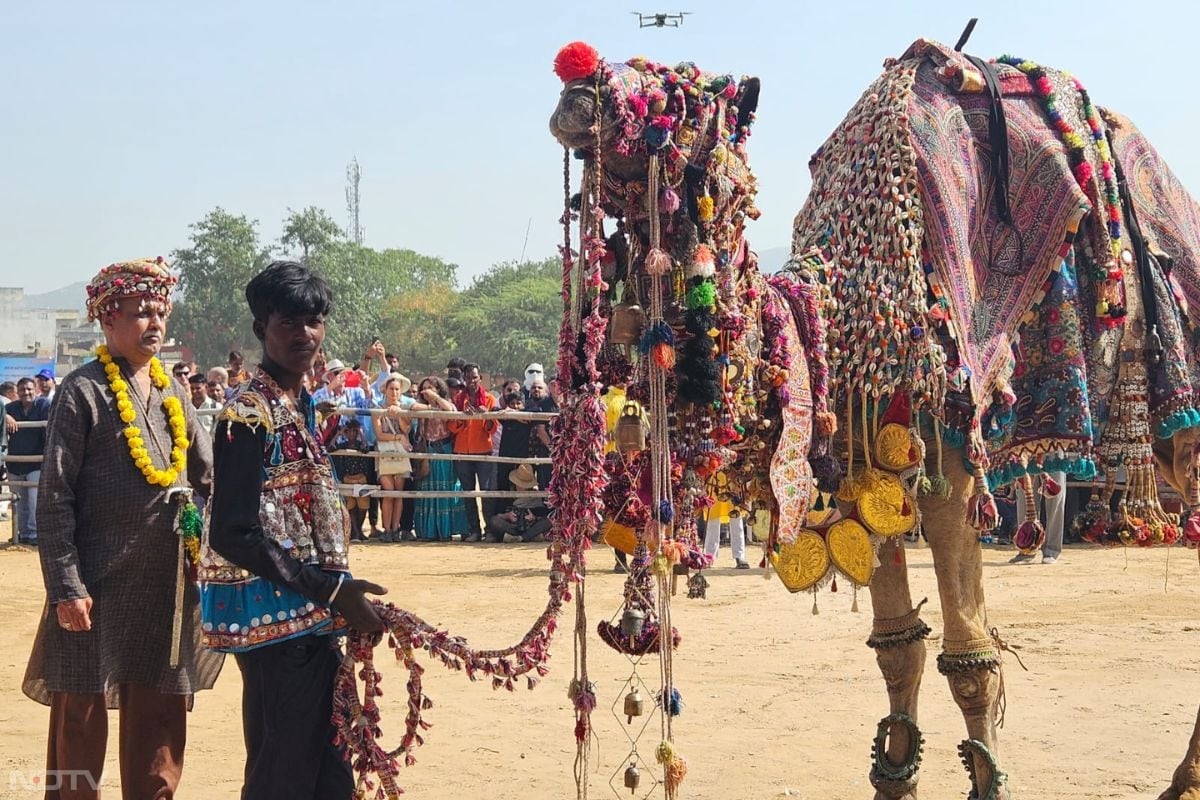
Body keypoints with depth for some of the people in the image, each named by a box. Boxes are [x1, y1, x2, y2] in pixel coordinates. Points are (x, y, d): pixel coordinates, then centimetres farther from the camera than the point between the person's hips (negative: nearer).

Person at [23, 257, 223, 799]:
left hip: (167, 588, 6)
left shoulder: (172, 390, 11)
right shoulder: (84, 392, -7)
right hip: (101, 587, -6)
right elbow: (54, 500, -10)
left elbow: (208, 478, 15)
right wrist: (67, 586, -16)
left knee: (159, 723, 11)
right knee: (81, 720, 3)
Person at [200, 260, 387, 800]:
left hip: (311, 617, 9)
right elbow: (235, 535, -20)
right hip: (276, 617, -9)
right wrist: (333, 590, -20)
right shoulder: (250, 414, -14)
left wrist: (340, 594, 8)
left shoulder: (301, 403, 13)